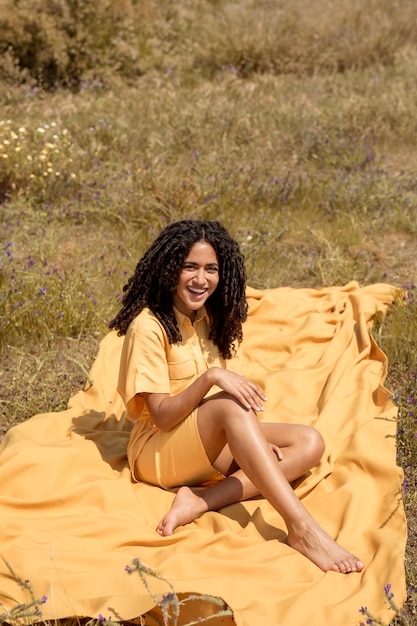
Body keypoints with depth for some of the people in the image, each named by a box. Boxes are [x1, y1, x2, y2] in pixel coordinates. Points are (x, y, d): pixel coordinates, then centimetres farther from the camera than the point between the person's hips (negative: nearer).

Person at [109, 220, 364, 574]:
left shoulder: (217, 318, 7)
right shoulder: (149, 325, -14)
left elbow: (235, 388, 7)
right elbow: (162, 417, -19)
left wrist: (253, 439, -12)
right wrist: (210, 377, -33)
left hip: (213, 447, 7)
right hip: (159, 451, -7)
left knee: (309, 443, -13)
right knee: (230, 406, -36)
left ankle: (199, 501, -26)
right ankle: (302, 529, -42)